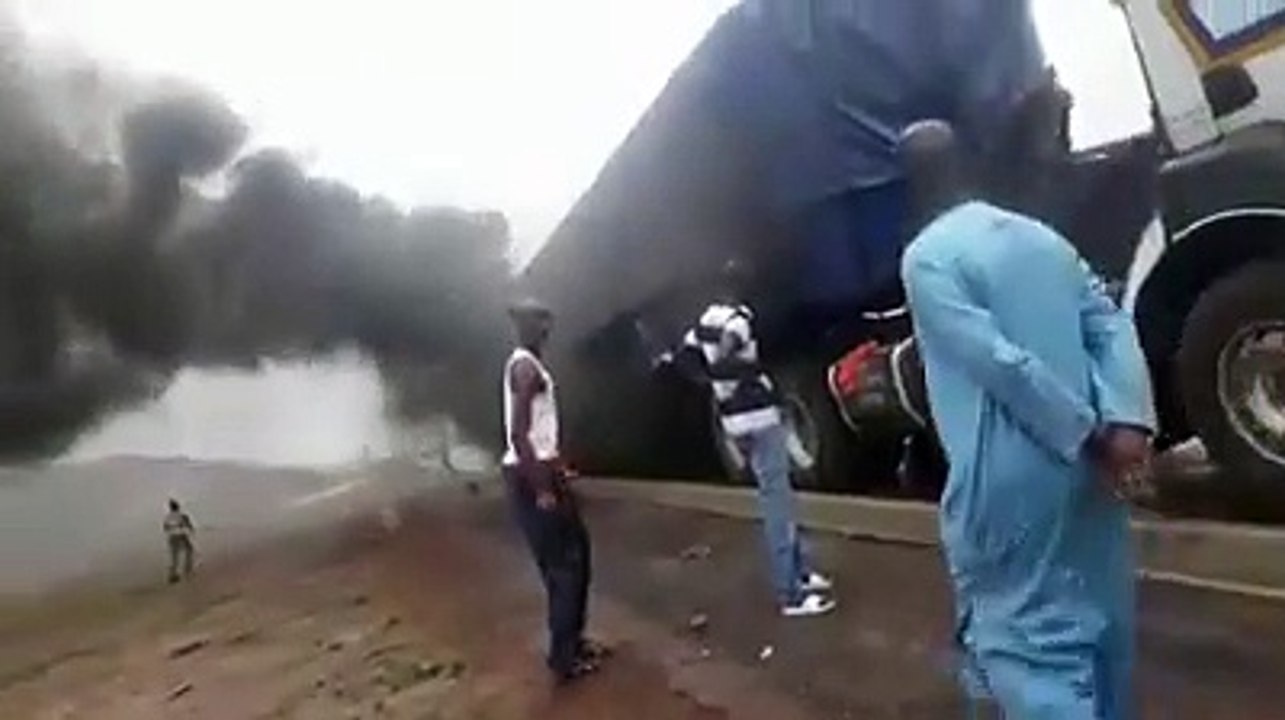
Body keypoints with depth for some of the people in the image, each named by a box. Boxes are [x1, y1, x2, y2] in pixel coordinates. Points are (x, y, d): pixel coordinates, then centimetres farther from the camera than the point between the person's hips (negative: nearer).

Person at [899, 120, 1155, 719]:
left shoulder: (926, 257, -11)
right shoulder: (1041, 236, 11)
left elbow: (1000, 360, -20)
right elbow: (1111, 323, 1)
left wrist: (1087, 435, -13)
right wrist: (1125, 421, -10)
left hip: (1008, 479, -7)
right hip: (1085, 465, 8)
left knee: (1024, 634, 2)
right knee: (1098, 618, 21)